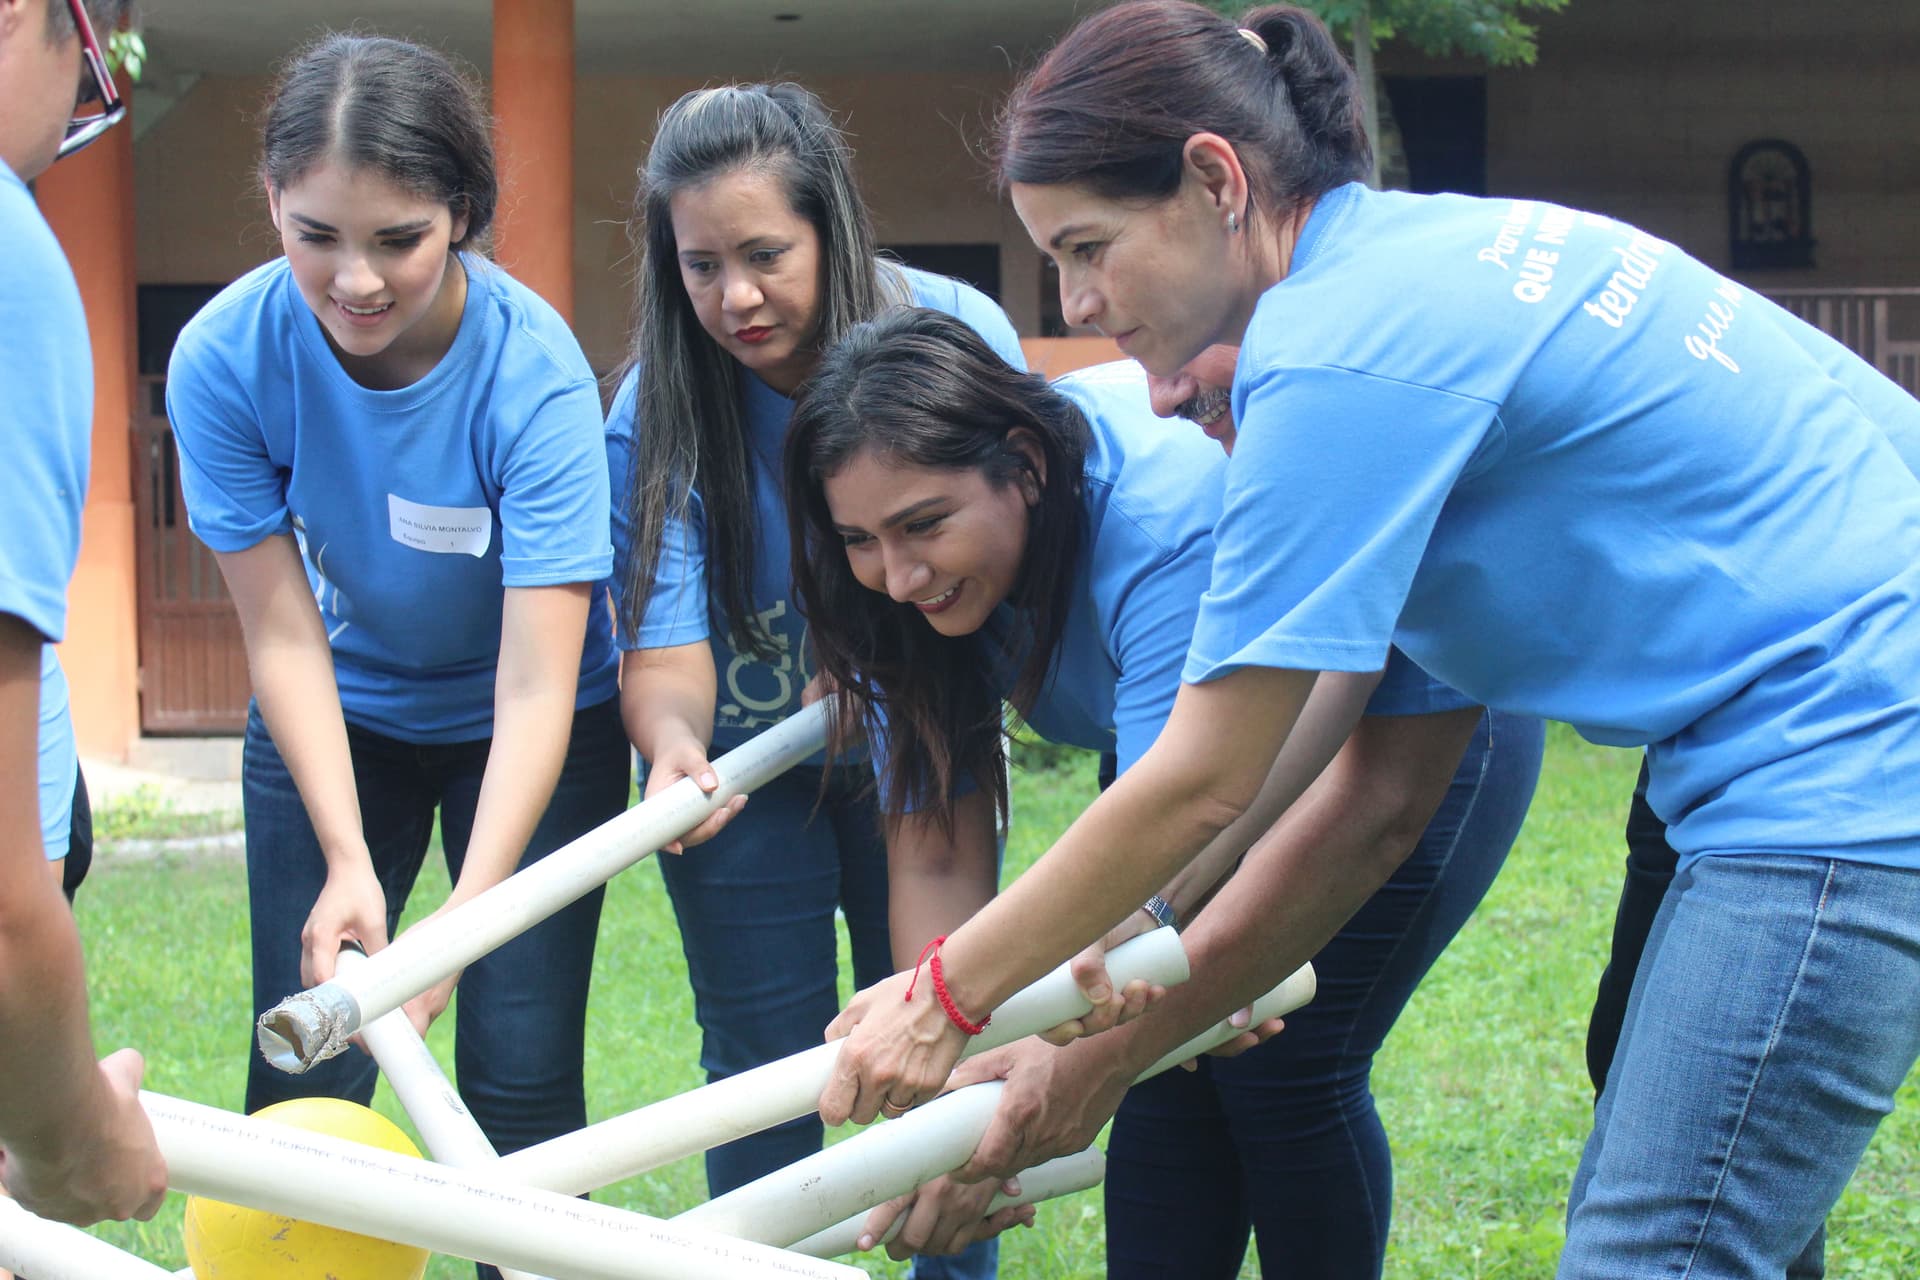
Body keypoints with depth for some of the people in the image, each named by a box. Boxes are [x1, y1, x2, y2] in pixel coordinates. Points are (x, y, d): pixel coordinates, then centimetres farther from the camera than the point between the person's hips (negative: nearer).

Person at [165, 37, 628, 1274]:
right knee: (304, 1072, -4)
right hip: (339, 719, 2)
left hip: (524, 732, -2)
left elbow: (535, 688, -32)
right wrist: (347, 863, -25)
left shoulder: (535, 371, -30)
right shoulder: (225, 357, -23)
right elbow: (284, 634, -16)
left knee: (520, 1077, -8)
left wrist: (467, 919, -41)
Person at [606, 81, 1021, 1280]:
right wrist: (674, 740, -48)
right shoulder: (659, 413, -20)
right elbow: (662, 638, -25)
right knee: (768, 1072, -1)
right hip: (746, 764, 0)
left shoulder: (958, 332, -19)